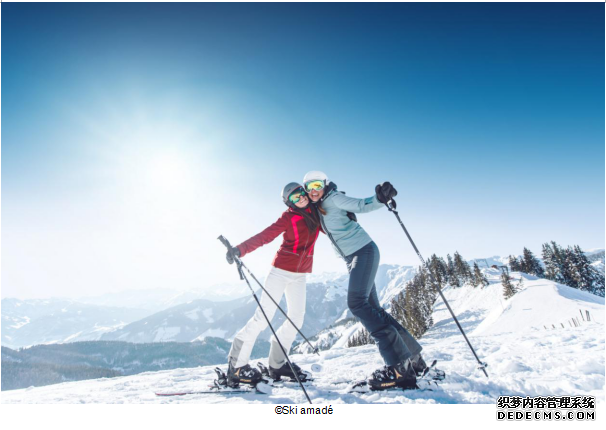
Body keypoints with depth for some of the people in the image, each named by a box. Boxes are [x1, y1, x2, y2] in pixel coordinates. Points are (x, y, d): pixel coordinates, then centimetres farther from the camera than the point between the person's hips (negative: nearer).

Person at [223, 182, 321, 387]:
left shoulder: (315, 213, 6)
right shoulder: (288, 217, -11)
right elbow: (265, 236, -20)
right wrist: (240, 249, -34)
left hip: (300, 274, 6)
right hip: (282, 269, -6)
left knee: (297, 317, 5)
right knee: (263, 316, -8)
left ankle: (277, 363, 19)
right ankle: (236, 365, 1)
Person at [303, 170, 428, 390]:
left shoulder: (333, 198, -7)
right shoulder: (319, 209, 15)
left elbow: (361, 205, -19)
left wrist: (380, 198, -38)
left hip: (364, 251, -9)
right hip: (351, 258, 9)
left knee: (357, 303, -22)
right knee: (372, 308, 7)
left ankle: (400, 364, -22)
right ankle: (413, 357, 16)